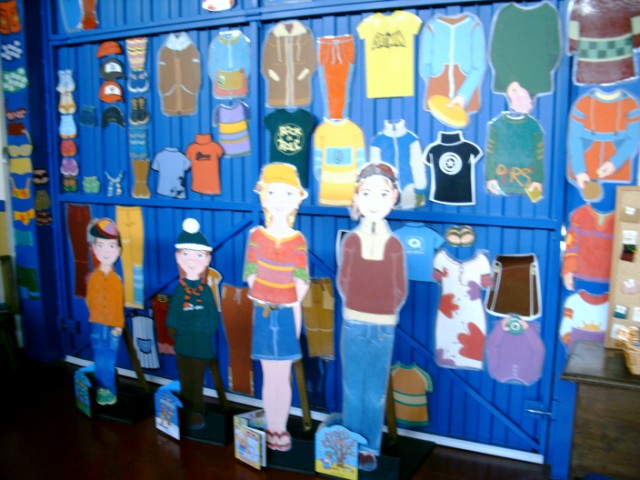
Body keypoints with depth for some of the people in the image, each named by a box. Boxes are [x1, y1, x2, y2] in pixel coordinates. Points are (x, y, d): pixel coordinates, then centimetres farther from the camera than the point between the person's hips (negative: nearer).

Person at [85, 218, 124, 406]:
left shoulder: (116, 279, -4)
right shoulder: (93, 276, -2)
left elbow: (119, 305, -1)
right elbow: (90, 299, 5)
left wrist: (118, 324, -2)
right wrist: (95, 315, -1)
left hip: (113, 325, -1)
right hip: (97, 324, 1)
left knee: (109, 359, 4)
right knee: (99, 358, 6)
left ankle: (109, 390, 17)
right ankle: (102, 389, 19)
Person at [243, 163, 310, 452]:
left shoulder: (298, 240, -3)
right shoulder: (256, 236, -4)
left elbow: (301, 281, -2)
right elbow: (251, 275, -2)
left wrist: (291, 307, -6)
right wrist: (267, 303, -6)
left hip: (288, 314, 0)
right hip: (264, 313, 0)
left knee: (284, 376, 8)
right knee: (270, 376, 9)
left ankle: (281, 428, 23)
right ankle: (271, 428, 24)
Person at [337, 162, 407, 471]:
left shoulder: (395, 244, -3)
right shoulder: (351, 239, -2)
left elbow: (400, 289, 3)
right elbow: (343, 281, 6)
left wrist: (386, 312, 3)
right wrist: (355, 307, 5)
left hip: (383, 328, 0)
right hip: (353, 324, 1)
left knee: (375, 394, 8)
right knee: (353, 390, 10)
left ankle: (370, 449, 22)